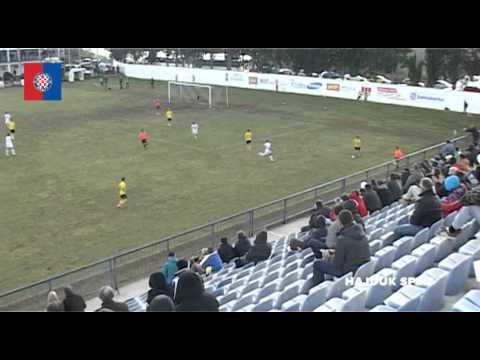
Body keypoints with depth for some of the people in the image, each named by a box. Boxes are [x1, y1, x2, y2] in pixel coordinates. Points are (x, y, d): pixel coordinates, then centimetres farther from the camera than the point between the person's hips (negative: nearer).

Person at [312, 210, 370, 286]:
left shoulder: (342, 239, -27)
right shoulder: (361, 231, -5)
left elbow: (337, 264, -18)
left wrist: (327, 257, 1)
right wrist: (336, 252, 15)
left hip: (350, 271, -7)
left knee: (317, 264, 8)